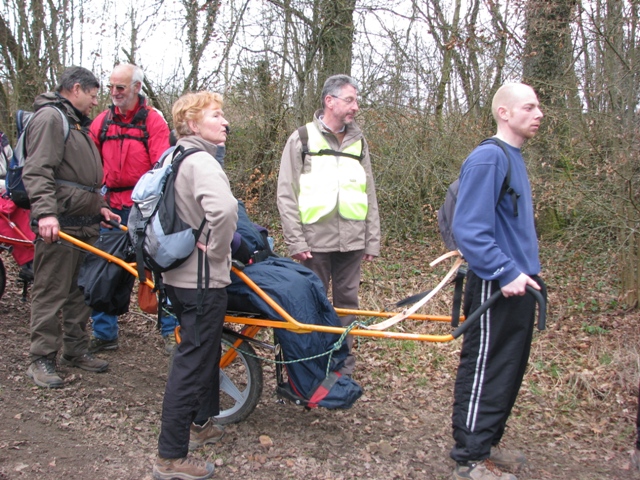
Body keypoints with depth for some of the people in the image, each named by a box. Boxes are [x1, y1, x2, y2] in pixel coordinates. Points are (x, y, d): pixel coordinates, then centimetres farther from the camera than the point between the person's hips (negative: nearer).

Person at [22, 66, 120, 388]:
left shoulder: (76, 123, 23)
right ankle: (42, 360, 2)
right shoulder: (49, 117, -8)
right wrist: (45, 212, -30)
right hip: (58, 226, -10)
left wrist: (99, 206, 23)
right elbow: (37, 171, -19)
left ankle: (75, 350, 22)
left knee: (81, 291, 13)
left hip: (86, 225, 10)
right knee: (50, 293, -5)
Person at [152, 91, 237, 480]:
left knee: (206, 349, 25)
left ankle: (201, 424, 41)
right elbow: (224, 209, -39)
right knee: (192, 361, -2)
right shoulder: (201, 162, -20)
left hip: (180, 275, 10)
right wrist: (218, 249, -22)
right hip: (203, 278, -10)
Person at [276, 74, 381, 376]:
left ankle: (345, 367, 21)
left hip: (352, 240, 3)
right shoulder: (302, 139, 1)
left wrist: (373, 240, 9)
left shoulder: (358, 141, 13)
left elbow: (369, 195, 14)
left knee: (347, 303, 9)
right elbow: (287, 194, -3)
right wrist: (295, 240, -10)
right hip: (316, 240, -3)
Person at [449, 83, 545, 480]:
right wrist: (505, 272, -24)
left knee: (510, 370, 17)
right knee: (485, 372, 0)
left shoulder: (514, 158, 13)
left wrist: (525, 269, 17)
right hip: (496, 286, -10)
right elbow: (469, 229, -22)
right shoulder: (488, 158, -17)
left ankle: (487, 444, 32)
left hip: (519, 282, 10)